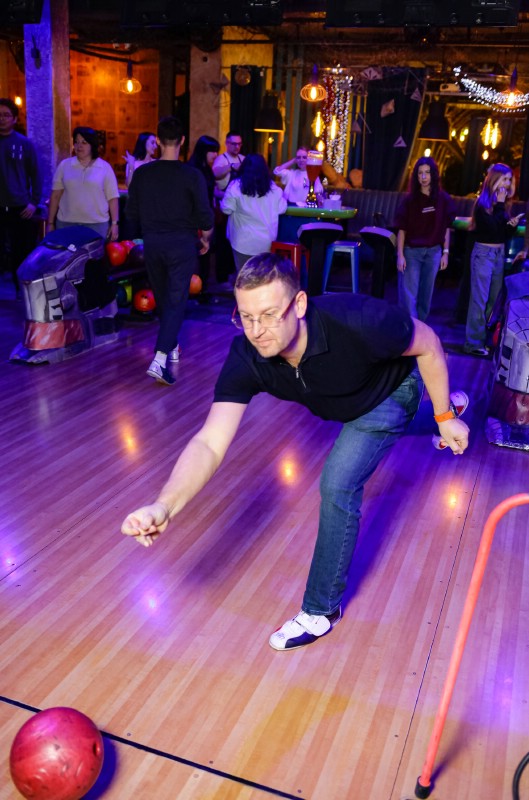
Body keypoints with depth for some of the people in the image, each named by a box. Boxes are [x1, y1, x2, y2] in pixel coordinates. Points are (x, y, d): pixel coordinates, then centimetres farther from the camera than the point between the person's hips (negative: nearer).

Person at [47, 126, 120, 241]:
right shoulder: (64, 165, 7)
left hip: (97, 225, -1)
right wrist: (50, 223, 5)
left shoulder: (105, 167, 2)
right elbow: (55, 196, 8)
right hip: (66, 224, 2)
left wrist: (115, 223, -4)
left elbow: (113, 198, 2)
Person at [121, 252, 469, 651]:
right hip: (339, 401, 5)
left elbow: (427, 343, -25)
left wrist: (445, 417, -17)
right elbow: (210, 443, -42)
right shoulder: (247, 359, -35)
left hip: (391, 390, -4)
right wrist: (165, 506, -59)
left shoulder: (357, 323, -45)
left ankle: (322, 609, 2)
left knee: (339, 484, -20)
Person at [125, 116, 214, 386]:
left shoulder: (142, 173, -2)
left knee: (162, 298, 20)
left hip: (152, 244, 4)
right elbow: (205, 218, -10)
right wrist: (206, 239, 9)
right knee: (176, 302, -2)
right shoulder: (192, 176, -11)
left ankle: (171, 346, 36)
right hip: (182, 245, -3)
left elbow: (132, 215, 5)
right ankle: (160, 359, -14)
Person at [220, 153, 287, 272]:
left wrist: (225, 197, 15)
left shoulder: (236, 186, -10)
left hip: (244, 241, -3)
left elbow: (226, 209, -7)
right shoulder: (273, 188, -1)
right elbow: (281, 209, 6)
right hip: (267, 241, 3)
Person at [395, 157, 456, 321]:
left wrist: (445, 253, 3)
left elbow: (446, 228, 6)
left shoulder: (444, 199, 0)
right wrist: (400, 255, -9)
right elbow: (402, 229, -4)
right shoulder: (410, 199, -5)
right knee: (409, 294, -6)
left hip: (433, 252, 2)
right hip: (411, 251, -2)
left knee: (426, 294, 10)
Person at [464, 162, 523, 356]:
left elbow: (505, 234, 14)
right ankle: (474, 343, -4)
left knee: (493, 298, 10)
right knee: (480, 299, -8)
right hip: (484, 253, -8)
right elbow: (492, 228, -22)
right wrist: (500, 205, -16)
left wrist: (513, 225, -5)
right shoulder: (483, 202, -9)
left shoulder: (503, 203, 11)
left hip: (500, 253, 8)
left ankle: (483, 337, 19)